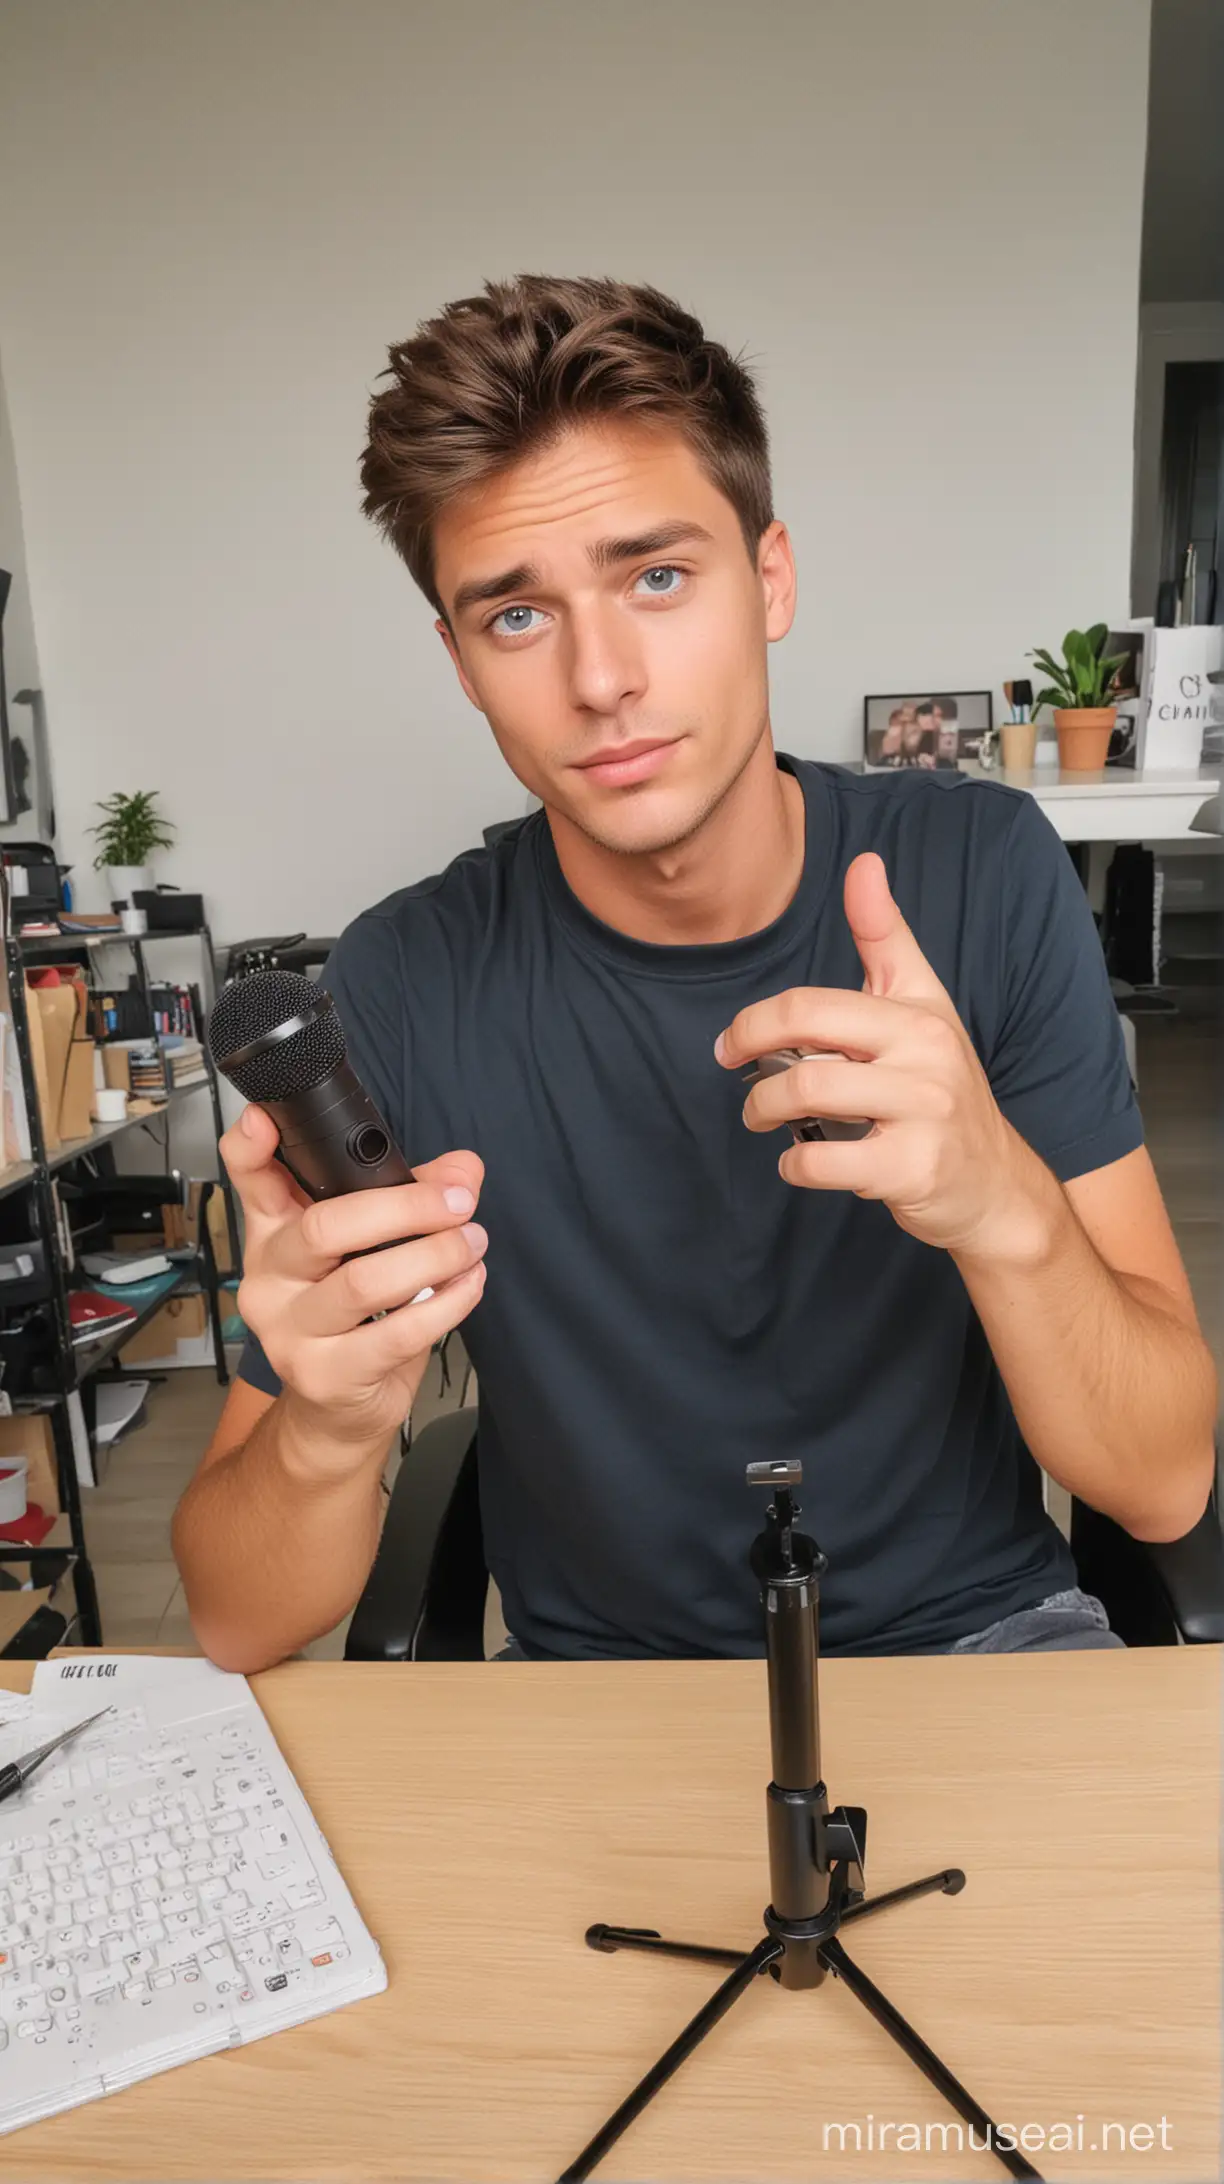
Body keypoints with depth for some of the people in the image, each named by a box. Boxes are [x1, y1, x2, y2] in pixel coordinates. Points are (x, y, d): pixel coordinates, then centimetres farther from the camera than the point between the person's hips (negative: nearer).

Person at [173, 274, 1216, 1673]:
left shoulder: (986, 875, -12)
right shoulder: (403, 988, -15)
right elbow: (239, 1630, -11)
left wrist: (1000, 1203, -31)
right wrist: (327, 1430, -33)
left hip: (979, 1628, 0)